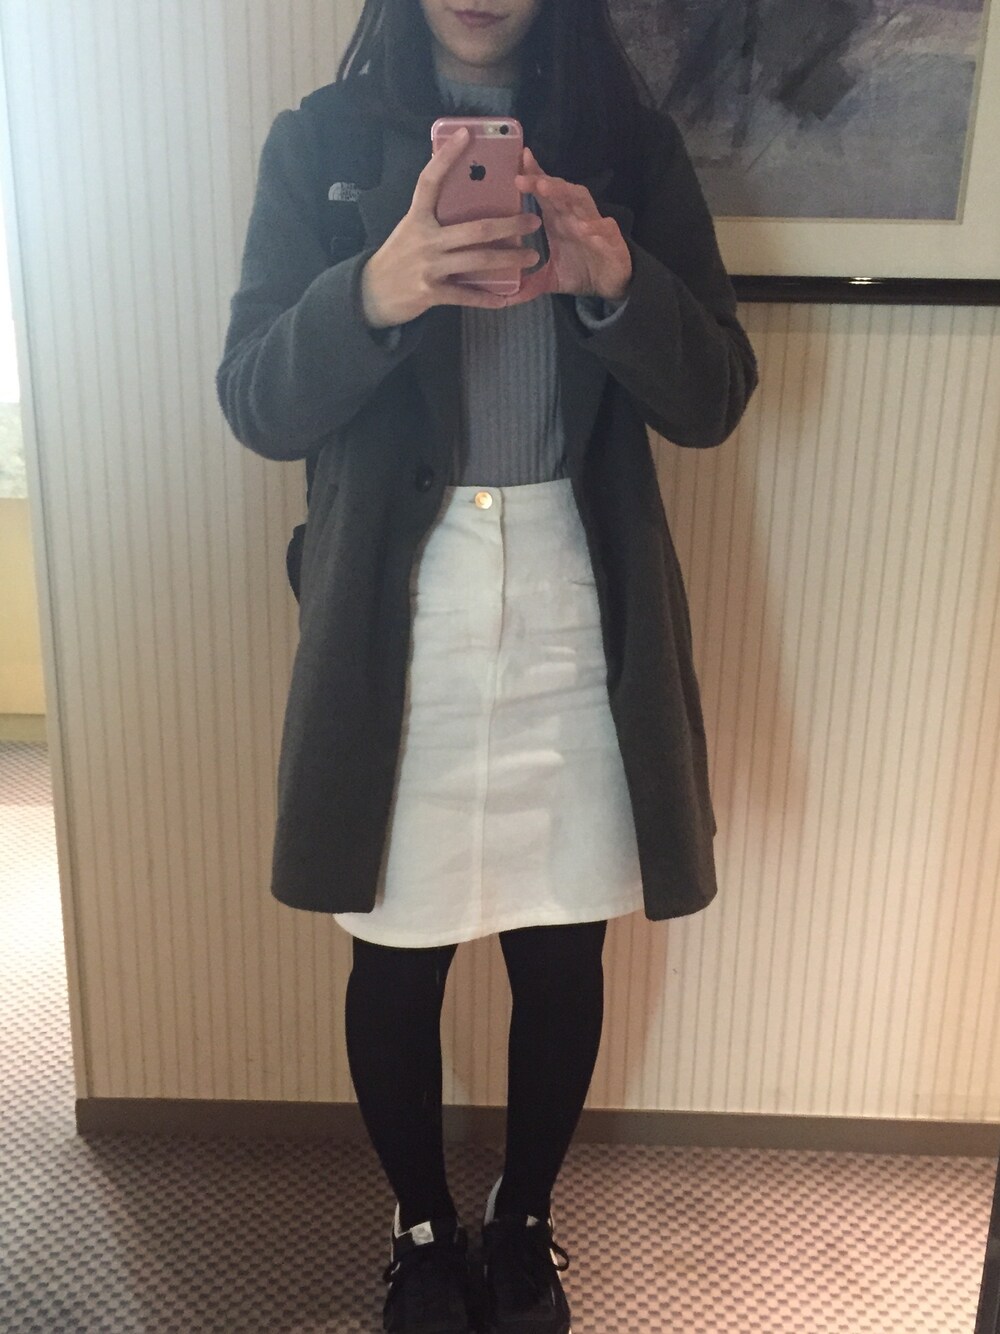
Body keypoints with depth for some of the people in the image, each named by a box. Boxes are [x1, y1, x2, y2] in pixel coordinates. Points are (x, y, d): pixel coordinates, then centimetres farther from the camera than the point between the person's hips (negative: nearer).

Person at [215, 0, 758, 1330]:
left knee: (563, 950, 12)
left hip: (581, 615, 2)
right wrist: (373, 291, -25)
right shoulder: (321, 142, 3)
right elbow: (256, 404, -6)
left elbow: (714, 399, -1)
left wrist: (616, 281, -20)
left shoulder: (632, 144, 6)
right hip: (395, 620, -1)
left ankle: (525, 1223, 40)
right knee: (397, 955, 11)